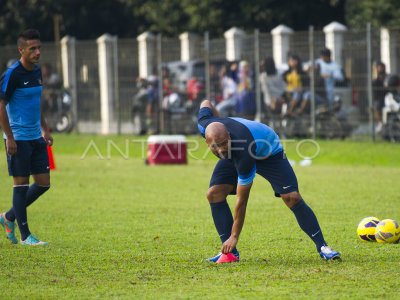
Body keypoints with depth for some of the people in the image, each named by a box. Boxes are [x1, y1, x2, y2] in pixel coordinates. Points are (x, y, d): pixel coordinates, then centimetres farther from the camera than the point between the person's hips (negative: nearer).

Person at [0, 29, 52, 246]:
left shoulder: (37, 72, 10)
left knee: (43, 183, 7)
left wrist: (45, 129, 19)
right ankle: (25, 235, 4)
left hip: (36, 138, 8)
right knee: (21, 184, -3)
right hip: (18, 138, -8)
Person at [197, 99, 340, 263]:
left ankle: (322, 247, -10)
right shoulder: (205, 125, -33)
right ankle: (230, 252, -9)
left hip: (268, 151, -6)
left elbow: (241, 200, -37)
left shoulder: (243, 156, -45)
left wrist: (234, 237, -31)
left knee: (292, 197, -21)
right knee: (214, 193, -15)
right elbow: (206, 104, -7)